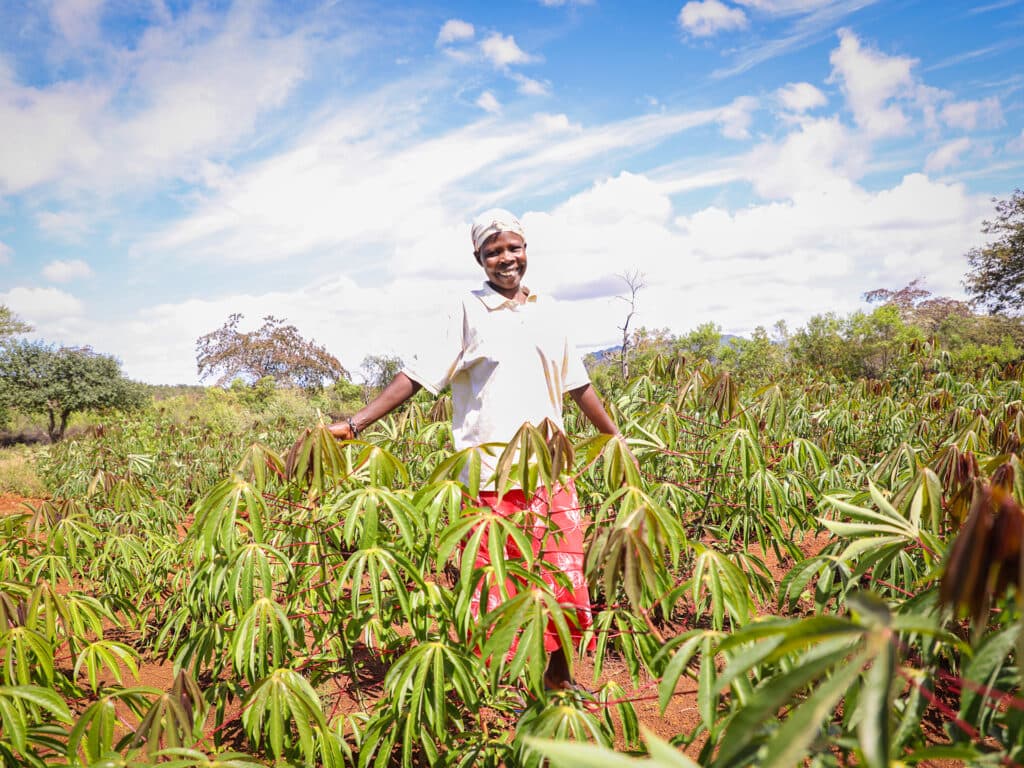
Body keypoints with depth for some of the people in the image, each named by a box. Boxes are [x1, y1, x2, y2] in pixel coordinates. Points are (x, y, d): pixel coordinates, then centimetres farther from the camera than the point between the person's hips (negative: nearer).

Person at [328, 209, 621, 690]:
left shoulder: (547, 309, 13)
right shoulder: (469, 311, 0)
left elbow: (577, 383, 21)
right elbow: (419, 375, -6)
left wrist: (617, 439, 24)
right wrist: (354, 424, -15)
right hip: (492, 475, -4)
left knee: (564, 577, 10)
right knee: (492, 585, 1)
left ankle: (557, 677, 30)